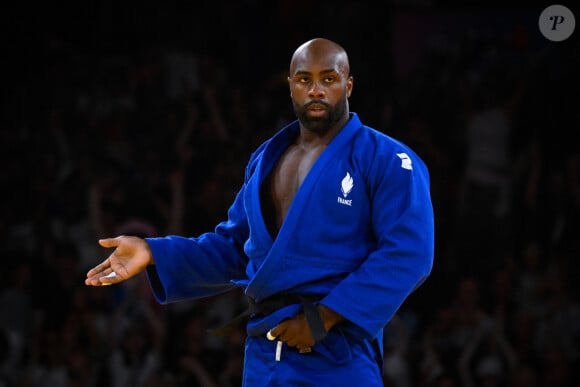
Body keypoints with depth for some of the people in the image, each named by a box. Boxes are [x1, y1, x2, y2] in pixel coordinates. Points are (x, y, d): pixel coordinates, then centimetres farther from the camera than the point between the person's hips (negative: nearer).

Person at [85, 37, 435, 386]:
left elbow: (408, 254, -15)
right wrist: (154, 254, 4)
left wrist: (326, 317, -19)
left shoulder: (386, 161, -5)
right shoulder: (265, 161, 16)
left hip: (338, 357, -6)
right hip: (263, 357, 6)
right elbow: (235, 247, 19)